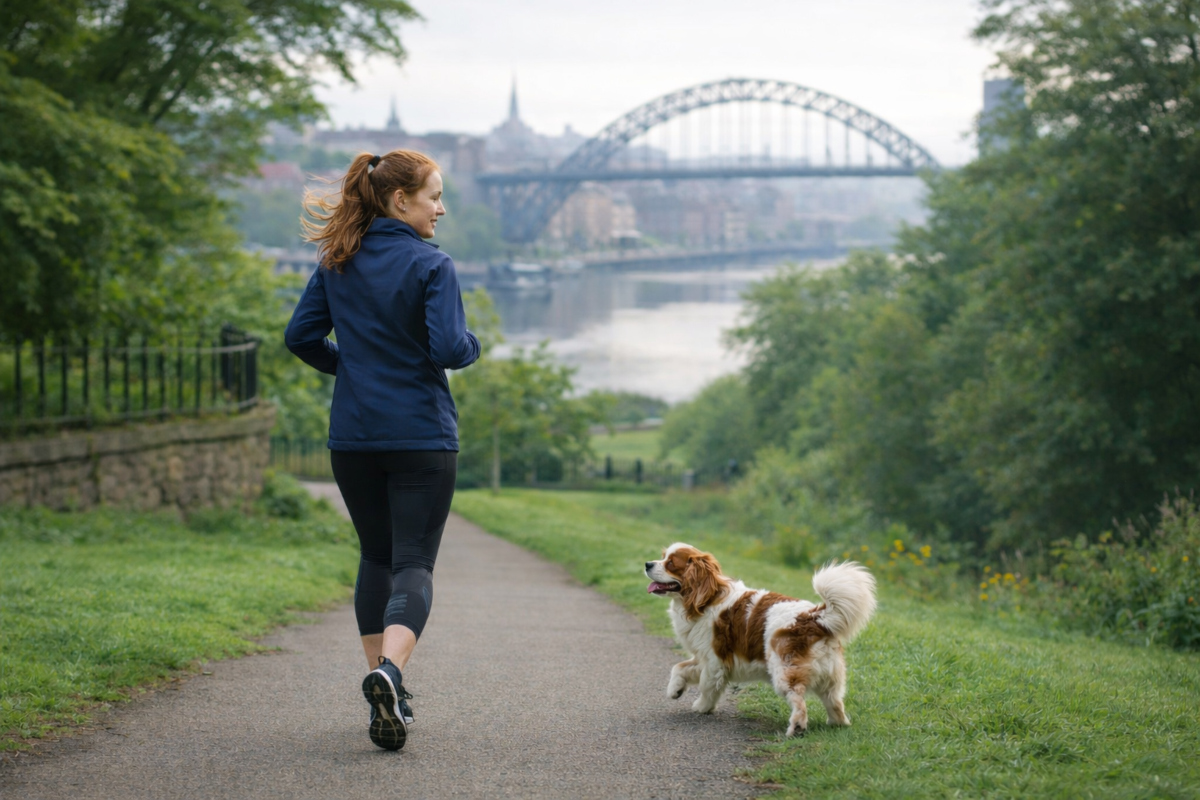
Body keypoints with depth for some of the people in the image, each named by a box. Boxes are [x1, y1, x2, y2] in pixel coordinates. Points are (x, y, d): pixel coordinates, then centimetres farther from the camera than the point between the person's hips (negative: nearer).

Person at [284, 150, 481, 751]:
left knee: (376, 556, 18)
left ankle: (384, 690, 16)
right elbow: (450, 349, -18)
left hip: (352, 436, 5)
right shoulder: (430, 266, -10)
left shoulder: (337, 263, 6)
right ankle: (389, 669, -29)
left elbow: (301, 336, 7)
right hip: (421, 436, -5)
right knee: (414, 561, -4)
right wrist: (472, 345, 3)